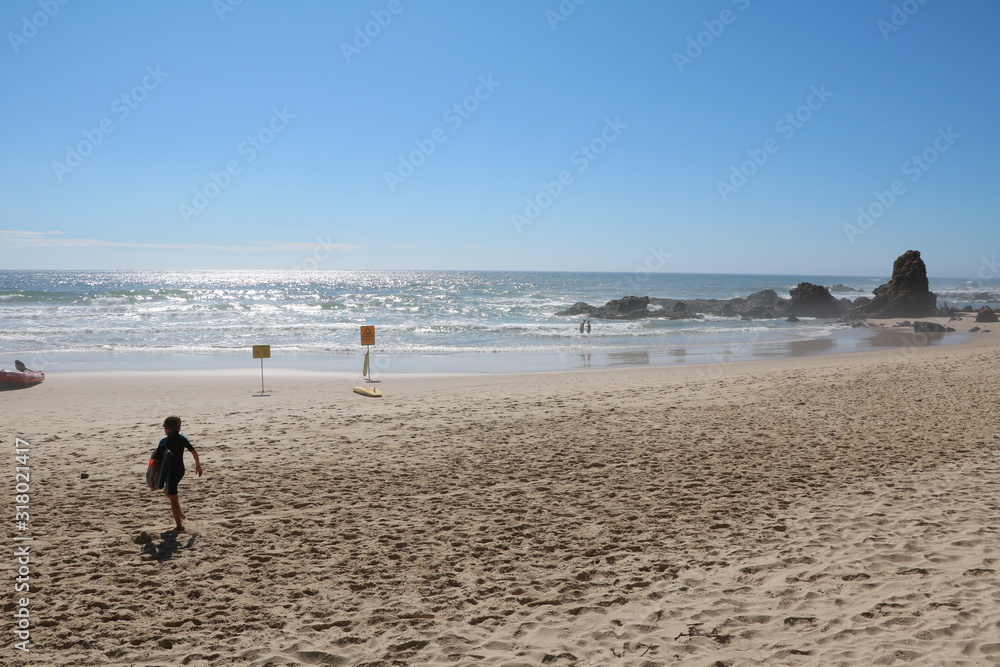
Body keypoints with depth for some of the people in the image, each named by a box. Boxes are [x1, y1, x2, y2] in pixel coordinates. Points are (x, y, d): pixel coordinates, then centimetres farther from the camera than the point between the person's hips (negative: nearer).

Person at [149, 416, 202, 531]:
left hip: (171, 472, -6)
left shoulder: (164, 442, -16)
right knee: (167, 491, 30)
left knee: (173, 499, 5)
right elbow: (194, 451, 12)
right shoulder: (182, 438, 1)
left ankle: (179, 525, 10)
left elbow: (155, 461, -18)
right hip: (181, 470, 6)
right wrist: (198, 465, 27)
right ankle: (179, 514, 30)